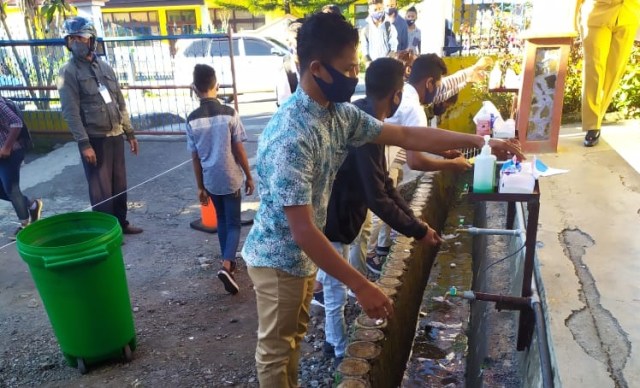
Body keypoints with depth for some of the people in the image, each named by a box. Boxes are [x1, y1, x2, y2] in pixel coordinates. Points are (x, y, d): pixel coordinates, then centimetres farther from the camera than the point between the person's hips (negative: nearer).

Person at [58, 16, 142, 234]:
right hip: (95, 139, -5)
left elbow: (120, 103, 15)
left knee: (119, 184, 12)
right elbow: (71, 112, -11)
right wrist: (84, 143, -18)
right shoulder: (68, 73, -5)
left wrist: (130, 133, 12)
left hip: (116, 135, 5)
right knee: (101, 189, 1)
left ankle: (121, 224, 26)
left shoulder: (105, 67, 13)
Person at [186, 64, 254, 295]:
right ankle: (226, 265, -11)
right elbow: (239, 150, -10)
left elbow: (195, 158, -1)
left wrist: (200, 187, 9)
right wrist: (249, 176, 2)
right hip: (231, 179, -3)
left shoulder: (192, 120, -5)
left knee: (222, 221, 21)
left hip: (211, 181, 3)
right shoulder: (229, 114, -13)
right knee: (233, 224, 6)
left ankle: (229, 262, 31)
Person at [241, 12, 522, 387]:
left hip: (302, 255, 8)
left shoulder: (340, 113, -4)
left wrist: (478, 140, 1)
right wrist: (361, 286, -29)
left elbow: (406, 135, 3)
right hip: (279, 259, -8)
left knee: (294, 336, 26)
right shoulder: (291, 136, -32)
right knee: (277, 349, 14)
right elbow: (303, 230, -33)